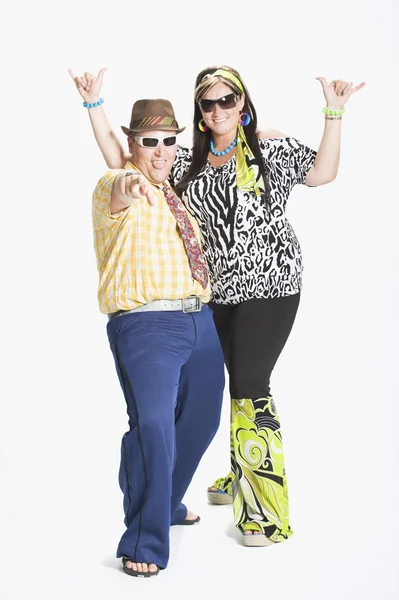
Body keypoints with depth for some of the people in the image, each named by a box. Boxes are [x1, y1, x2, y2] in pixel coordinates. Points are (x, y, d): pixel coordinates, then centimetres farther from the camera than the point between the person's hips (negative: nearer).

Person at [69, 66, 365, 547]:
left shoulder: (269, 146, 1)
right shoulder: (188, 162, 11)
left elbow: (322, 172, -9)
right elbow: (121, 162, 10)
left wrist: (333, 113, -17)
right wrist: (94, 104, 5)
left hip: (270, 283, -5)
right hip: (221, 290, 5)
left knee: (250, 387, -10)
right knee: (242, 383, 14)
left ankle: (269, 512, -1)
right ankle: (241, 479, 36)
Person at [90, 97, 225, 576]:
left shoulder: (178, 190, 17)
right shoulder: (117, 185, -5)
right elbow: (116, 195, -33)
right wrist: (129, 185, -54)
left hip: (200, 321, 8)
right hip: (146, 325, -8)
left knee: (199, 421, 17)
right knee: (153, 425, -19)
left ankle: (167, 505, 41)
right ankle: (143, 544, -7)